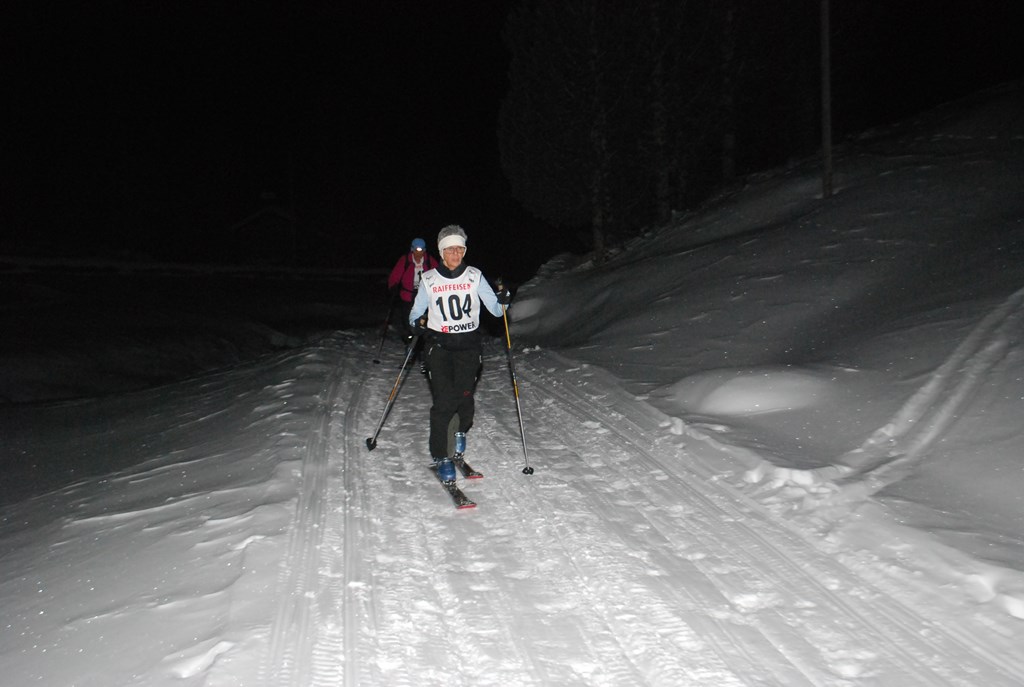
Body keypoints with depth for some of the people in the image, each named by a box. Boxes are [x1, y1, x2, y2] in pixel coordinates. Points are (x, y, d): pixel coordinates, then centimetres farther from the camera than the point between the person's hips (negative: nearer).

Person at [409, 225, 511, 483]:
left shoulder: (475, 277, 3)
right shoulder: (428, 280, 1)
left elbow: (496, 309, 2)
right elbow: (415, 313, 10)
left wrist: (503, 301, -19)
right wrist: (417, 324, -12)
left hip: (469, 345, 1)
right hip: (439, 345, -1)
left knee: (465, 396, -2)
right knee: (444, 401, -12)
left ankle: (462, 432, 32)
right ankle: (440, 457, -1)